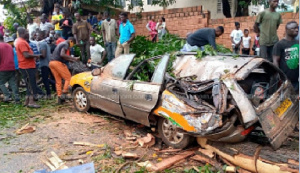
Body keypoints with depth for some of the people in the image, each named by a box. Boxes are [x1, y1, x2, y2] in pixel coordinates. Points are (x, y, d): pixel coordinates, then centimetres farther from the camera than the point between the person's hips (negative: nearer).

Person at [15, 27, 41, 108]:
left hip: (27, 66, 10)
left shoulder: (20, 41, 18)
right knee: (31, 84, -8)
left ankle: (27, 101, 19)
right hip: (27, 66, -10)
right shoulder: (22, 42, -16)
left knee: (29, 84, 14)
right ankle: (31, 101, -6)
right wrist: (36, 55, -11)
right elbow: (26, 55, -24)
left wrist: (34, 56, 15)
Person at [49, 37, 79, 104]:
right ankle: (64, 93, -9)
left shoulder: (61, 44, 27)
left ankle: (59, 97, 10)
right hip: (57, 63, -10)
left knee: (58, 81, 10)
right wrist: (73, 58, -22)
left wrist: (72, 60, 31)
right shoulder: (66, 44, -4)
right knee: (68, 78, -3)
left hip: (51, 63, 10)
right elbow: (62, 54, -20)